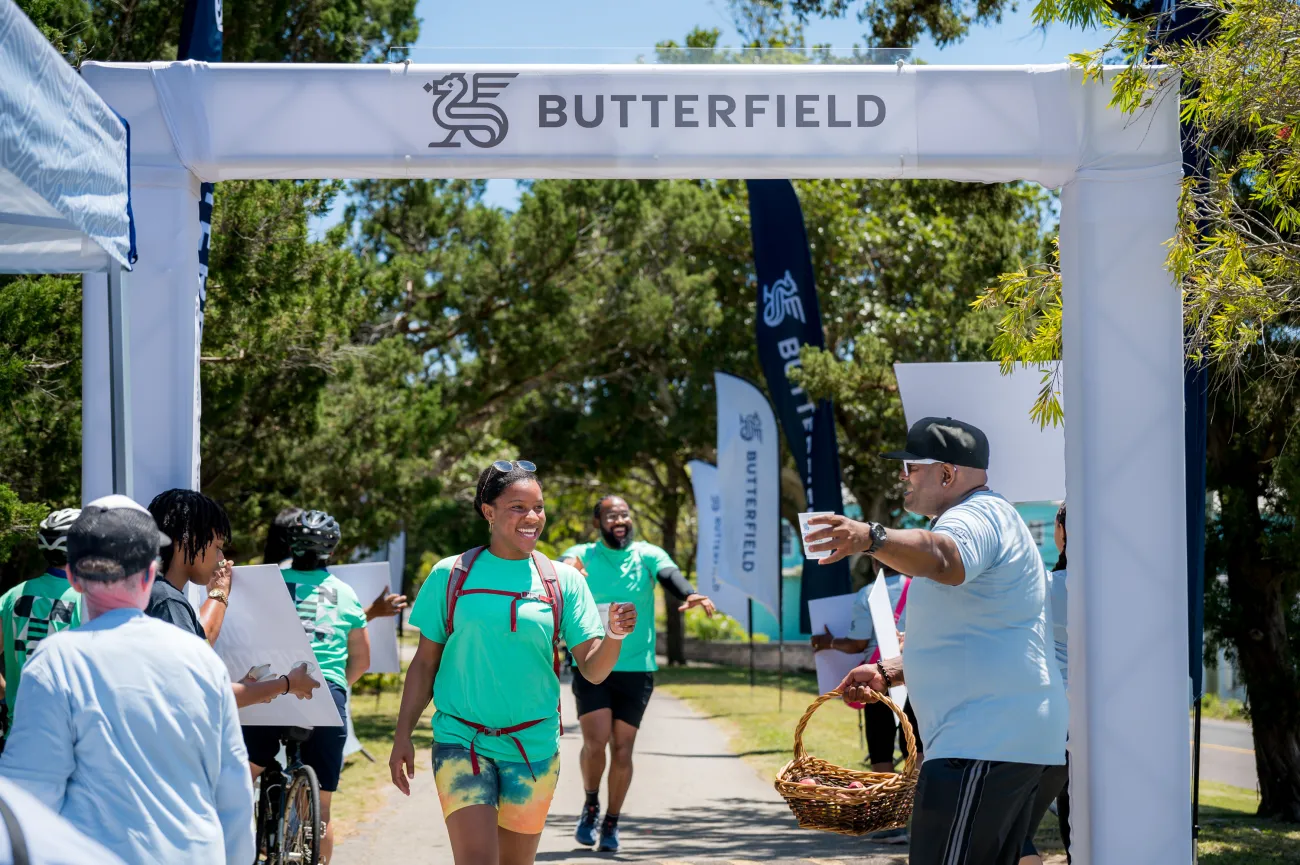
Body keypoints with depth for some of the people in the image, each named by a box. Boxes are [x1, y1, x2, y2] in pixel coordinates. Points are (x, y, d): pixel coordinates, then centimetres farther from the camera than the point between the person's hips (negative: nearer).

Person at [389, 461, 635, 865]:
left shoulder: (563, 581, 2)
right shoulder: (451, 575, 1)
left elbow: (593, 671, 0)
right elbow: (425, 662, 7)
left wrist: (614, 636, -21)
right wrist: (403, 737, 2)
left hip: (533, 744, 2)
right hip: (461, 740, -2)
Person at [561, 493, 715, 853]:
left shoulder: (647, 555, 1)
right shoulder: (582, 555, -1)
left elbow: (669, 574, -18)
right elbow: (566, 563, -22)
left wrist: (688, 595, -41)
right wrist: (566, 568, -48)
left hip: (636, 668, 1)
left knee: (622, 748, 3)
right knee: (596, 741, -12)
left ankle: (612, 822, 21)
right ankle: (591, 805, 16)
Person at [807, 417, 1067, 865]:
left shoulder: (977, 515, -11)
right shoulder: (989, 519, 25)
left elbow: (942, 557, -37)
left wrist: (871, 537, -54)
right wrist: (888, 672, 23)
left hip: (982, 745, -12)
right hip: (1015, 740, 12)